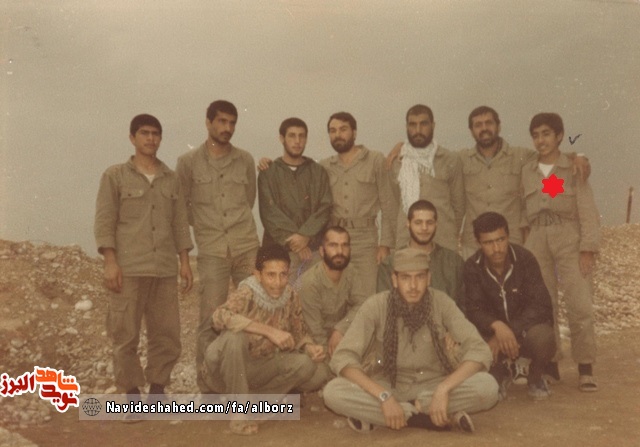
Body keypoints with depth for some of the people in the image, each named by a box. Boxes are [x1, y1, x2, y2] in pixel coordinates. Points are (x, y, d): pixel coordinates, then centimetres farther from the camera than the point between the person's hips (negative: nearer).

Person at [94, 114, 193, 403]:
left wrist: (185, 262, 7)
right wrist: (110, 262, -11)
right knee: (125, 335, 0)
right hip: (128, 269, -3)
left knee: (167, 333, 5)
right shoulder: (115, 176, 3)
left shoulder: (171, 179, 14)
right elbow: (104, 221, -2)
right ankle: (132, 395, 13)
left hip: (165, 269, 4)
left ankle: (158, 391, 18)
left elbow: (180, 223, 13)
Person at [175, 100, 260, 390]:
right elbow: (181, 205, 10)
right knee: (211, 317, -1)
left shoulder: (245, 160, 9)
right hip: (211, 250, -2)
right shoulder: (189, 162, 4)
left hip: (247, 246, 2)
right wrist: (204, 225, 11)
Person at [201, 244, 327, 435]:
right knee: (235, 335, -36)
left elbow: (298, 335, 2)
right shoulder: (246, 293, -25)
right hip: (223, 368, -5)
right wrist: (269, 330, -44)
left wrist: (311, 348, -21)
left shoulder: (290, 297, -10)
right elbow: (219, 316, -44)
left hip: (259, 366, 5)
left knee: (307, 365, -17)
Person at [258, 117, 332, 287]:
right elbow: (269, 212, -3)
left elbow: (325, 208, 1)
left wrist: (305, 235, -13)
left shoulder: (318, 172, 11)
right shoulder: (268, 173, 6)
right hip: (279, 250, -1)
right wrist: (291, 239, -13)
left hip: (312, 249, 1)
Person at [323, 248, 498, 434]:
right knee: (333, 392, -29)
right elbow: (342, 357, -20)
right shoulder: (375, 306, -15)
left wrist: (443, 389, -32)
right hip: (389, 386, 0)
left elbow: (479, 350, -18)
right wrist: (384, 397, -33)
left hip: (433, 384, 0)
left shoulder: (441, 303, -14)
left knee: (487, 386, -28)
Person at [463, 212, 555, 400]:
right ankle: (499, 375, 10)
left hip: (526, 326, -1)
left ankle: (535, 377, 4)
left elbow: (540, 305, -20)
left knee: (543, 338, -36)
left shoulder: (525, 259, -16)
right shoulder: (472, 267, -12)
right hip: (492, 332, 1)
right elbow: (474, 310, -16)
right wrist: (497, 327, -38)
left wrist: (510, 331, -32)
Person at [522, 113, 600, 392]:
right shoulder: (527, 172, 14)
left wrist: (588, 248, -10)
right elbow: (525, 211, 13)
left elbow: (588, 211, -1)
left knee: (580, 305, -10)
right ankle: (549, 365, 13)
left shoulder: (574, 168, 5)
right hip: (537, 240, 3)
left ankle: (585, 369, 1)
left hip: (569, 237, -3)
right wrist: (522, 246, 4)